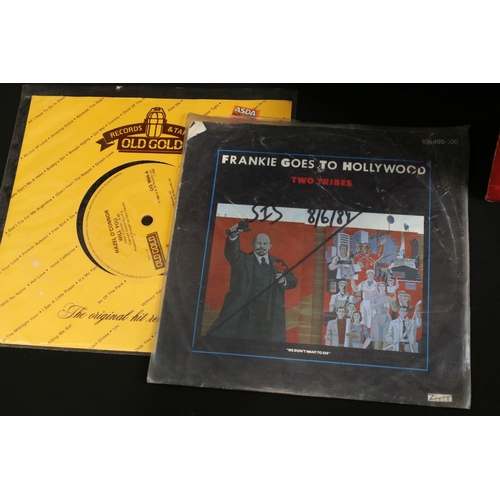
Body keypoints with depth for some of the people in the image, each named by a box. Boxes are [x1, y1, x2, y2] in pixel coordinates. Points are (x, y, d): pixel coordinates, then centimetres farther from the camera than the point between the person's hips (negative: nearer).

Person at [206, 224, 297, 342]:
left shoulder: (278, 263, 16)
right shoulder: (243, 260, 8)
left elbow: (293, 280, 11)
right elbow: (232, 252, -12)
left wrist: (284, 280, -13)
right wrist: (233, 237, -33)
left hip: (269, 316, 3)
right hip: (243, 314, -3)